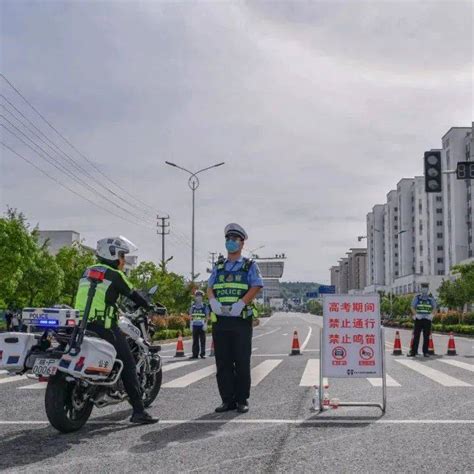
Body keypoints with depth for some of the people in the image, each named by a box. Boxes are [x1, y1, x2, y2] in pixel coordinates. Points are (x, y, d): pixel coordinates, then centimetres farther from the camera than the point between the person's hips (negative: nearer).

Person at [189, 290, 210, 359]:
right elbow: (191, 315, 14)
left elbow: (207, 316, -1)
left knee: (202, 340, 0)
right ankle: (195, 354, 10)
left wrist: (205, 324, -10)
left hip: (202, 325, -3)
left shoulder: (205, 306, 1)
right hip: (195, 325, 3)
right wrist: (191, 324, 7)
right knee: (195, 341, 6)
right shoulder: (193, 306, 10)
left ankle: (202, 354, 5)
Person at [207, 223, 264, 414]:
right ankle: (227, 399, 11)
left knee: (242, 362, -1)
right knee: (222, 362, 5)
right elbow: (209, 288, 11)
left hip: (241, 320, -4)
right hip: (220, 320, 4)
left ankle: (242, 400, 7)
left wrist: (240, 304, -19)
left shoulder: (249, 266, 6)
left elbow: (257, 287, -6)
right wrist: (213, 302, -10)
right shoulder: (218, 266, 17)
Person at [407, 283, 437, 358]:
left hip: (427, 319, 1)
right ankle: (413, 351, -2)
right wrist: (416, 314, -11)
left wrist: (431, 314, -7)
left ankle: (425, 352, 10)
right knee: (416, 336, -3)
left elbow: (434, 307, 10)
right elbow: (412, 307, 5)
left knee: (426, 337, 3)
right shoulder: (417, 297, 6)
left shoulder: (431, 298, 9)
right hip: (418, 319, -1)